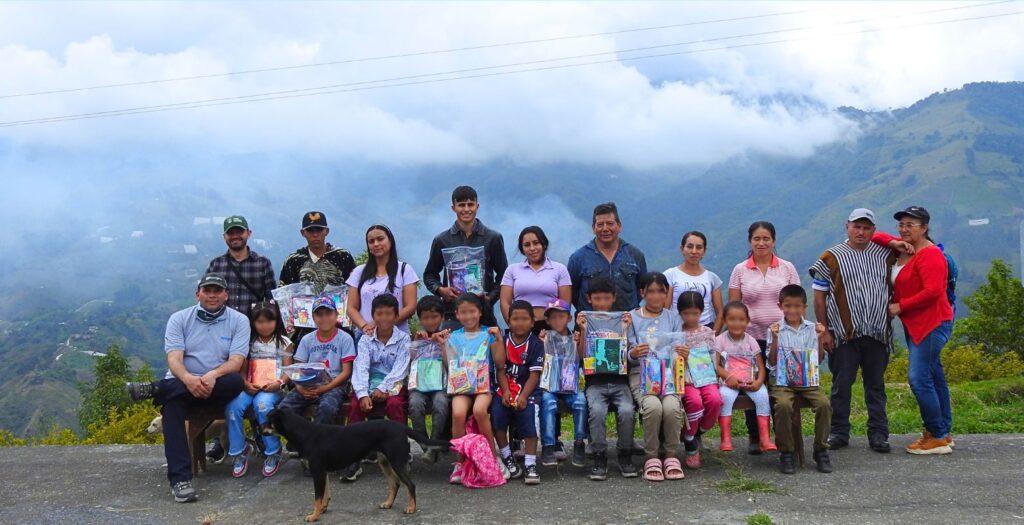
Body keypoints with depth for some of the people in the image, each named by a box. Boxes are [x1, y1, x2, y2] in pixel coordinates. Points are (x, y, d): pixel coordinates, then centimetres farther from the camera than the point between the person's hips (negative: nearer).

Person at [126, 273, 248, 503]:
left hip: (218, 389, 0)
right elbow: (174, 359, -10)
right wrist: (188, 379, -33)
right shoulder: (179, 319, 3)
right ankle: (180, 479, -37)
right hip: (181, 384, 0)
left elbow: (236, 361, -11)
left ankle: (154, 389, -28)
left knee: (235, 381, -34)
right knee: (172, 405, -35)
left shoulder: (239, 321, 1)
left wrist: (212, 376, -32)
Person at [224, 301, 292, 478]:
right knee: (232, 407, -29)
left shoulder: (284, 342, 10)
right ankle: (239, 450, -8)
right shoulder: (249, 342, 16)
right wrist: (246, 384, -11)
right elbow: (242, 369, 10)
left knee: (262, 404, -37)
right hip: (250, 387, 3)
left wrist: (279, 383, -15)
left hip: (272, 389, -3)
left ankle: (273, 451, -18)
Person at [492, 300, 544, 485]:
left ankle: (530, 464, -14)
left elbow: (534, 374, -6)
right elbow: (500, 369, 2)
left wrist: (523, 396, -17)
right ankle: (507, 458, -3)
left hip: (527, 389, -2)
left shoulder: (536, 344, -1)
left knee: (528, 416, -23)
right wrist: (505, 391, -13)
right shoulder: (503, 341, 7)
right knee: (496, 413, -21)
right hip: (504, 388, 2)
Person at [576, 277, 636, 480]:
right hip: (595, 381, -1)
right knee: (597, 410, -31)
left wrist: (626, 330, -7)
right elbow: (581, 356, 2)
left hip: (619, 381, 1)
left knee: (626, 410, -28)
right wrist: (583, 331, -8)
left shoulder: (621, 320, 13)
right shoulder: (585, 321, 11)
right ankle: (600, 458, -18)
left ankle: (625, 456, -9)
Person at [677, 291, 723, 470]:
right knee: (695, 401, -33)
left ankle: (696, 434, -3)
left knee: (715, 400, -29)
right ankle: (690, 443, -11)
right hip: (686, 379, -2)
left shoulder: (708, 332, 13)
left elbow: (714, 358, 12)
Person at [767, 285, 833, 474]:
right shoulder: (775, 330, 4)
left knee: (824, 404, -25)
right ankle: (785, 453, -16)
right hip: (783, 382, -2)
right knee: (783, 405, -32)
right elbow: (772, 362, 0)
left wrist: (820, 339, -5)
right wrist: (775, 340, -12)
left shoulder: (812, 329, 10)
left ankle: (821, 450, -6)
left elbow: (819, 359, 8)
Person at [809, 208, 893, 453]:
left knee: (876, 386, 8)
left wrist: (892, 313, 6)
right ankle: (839, 433, 11)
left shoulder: (884, 255, 12)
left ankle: (878, 433, 14)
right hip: (844, 334, -2)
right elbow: (819, 297, 1)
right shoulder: (832, 257, 2)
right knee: (841, 385, 2)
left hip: (877, 333, 3)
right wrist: (823, 331, -4)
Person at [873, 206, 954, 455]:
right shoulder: (903, 249, 10)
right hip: (914, 324, 10)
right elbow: (876, 236, 16)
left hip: (931, 323, -10)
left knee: (919, 378, -13)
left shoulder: (930, 255, -16)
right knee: (933, 376, 14)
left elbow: (932, 291, -25)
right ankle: (943, 432, 23)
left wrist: (899, 307, -17)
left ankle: (938, 438, -6)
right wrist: (893, 243, -4)